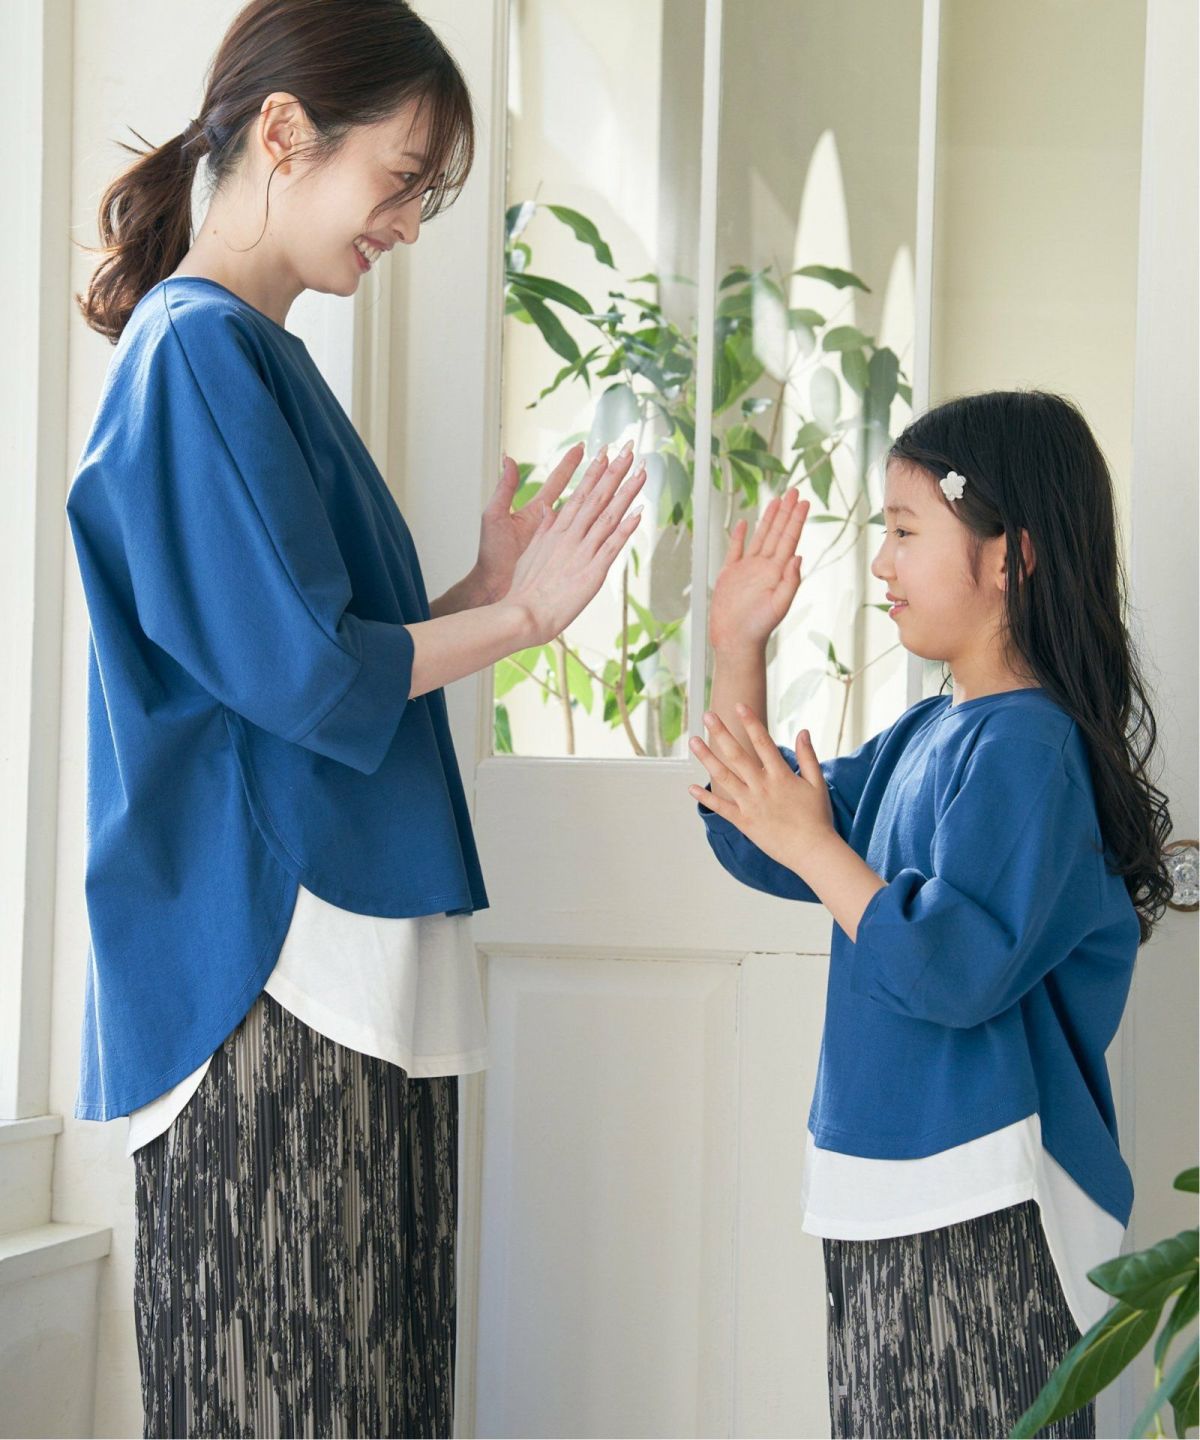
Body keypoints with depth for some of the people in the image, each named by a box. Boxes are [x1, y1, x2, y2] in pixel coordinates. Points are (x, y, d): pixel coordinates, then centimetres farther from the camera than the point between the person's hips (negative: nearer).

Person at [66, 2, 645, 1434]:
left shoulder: (252, 353, 18)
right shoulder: (202, 352, -12)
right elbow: (300, 671, -16)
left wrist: (484, 593, 11)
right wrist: (521, 617, -4)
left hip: (352, 971, 10)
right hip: (273, 977, -10)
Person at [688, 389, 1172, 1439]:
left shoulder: (1028, 744, -17)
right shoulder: (927, 734, 12)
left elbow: (957, 968, -25)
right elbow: (761, 847, 21)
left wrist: (813, 842, -18)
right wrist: (738, 656, 13)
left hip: (984, 1217, -10)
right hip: (892, 1195, 10)